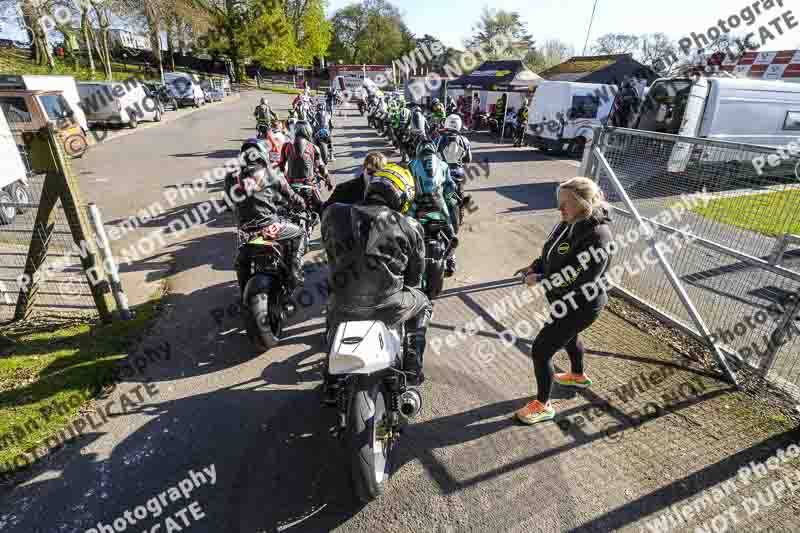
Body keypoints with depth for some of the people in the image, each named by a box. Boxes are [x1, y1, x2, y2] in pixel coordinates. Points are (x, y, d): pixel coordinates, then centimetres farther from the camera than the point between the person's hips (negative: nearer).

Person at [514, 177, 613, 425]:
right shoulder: (569, 223, -4)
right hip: (568, 301, 9)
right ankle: (578, 375, 62)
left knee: (541, 350, -4)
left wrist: (540, 280, -21)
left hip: (580, 305, -9)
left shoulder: (597, 235, -29)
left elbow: (576, 278, -30)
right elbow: (549, 253, 7)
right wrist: (534, 269, -11)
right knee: (569, 336, 32)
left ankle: (543, 405, 17)